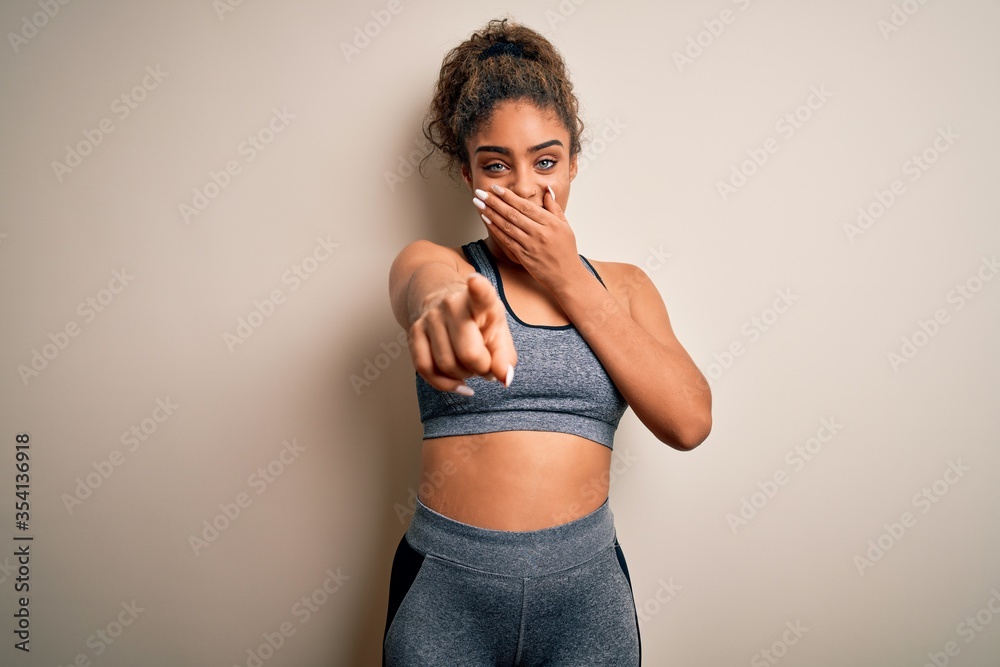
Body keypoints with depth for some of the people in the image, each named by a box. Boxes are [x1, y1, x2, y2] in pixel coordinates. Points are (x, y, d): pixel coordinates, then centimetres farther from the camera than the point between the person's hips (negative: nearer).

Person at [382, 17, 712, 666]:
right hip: (445, 590, -1)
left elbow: (689, 420, -8)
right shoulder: (437, 262, 0)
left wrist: (569, 278, -11)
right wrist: (452, 306, -49)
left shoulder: (621, 284, 6)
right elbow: (425, 284, -25)